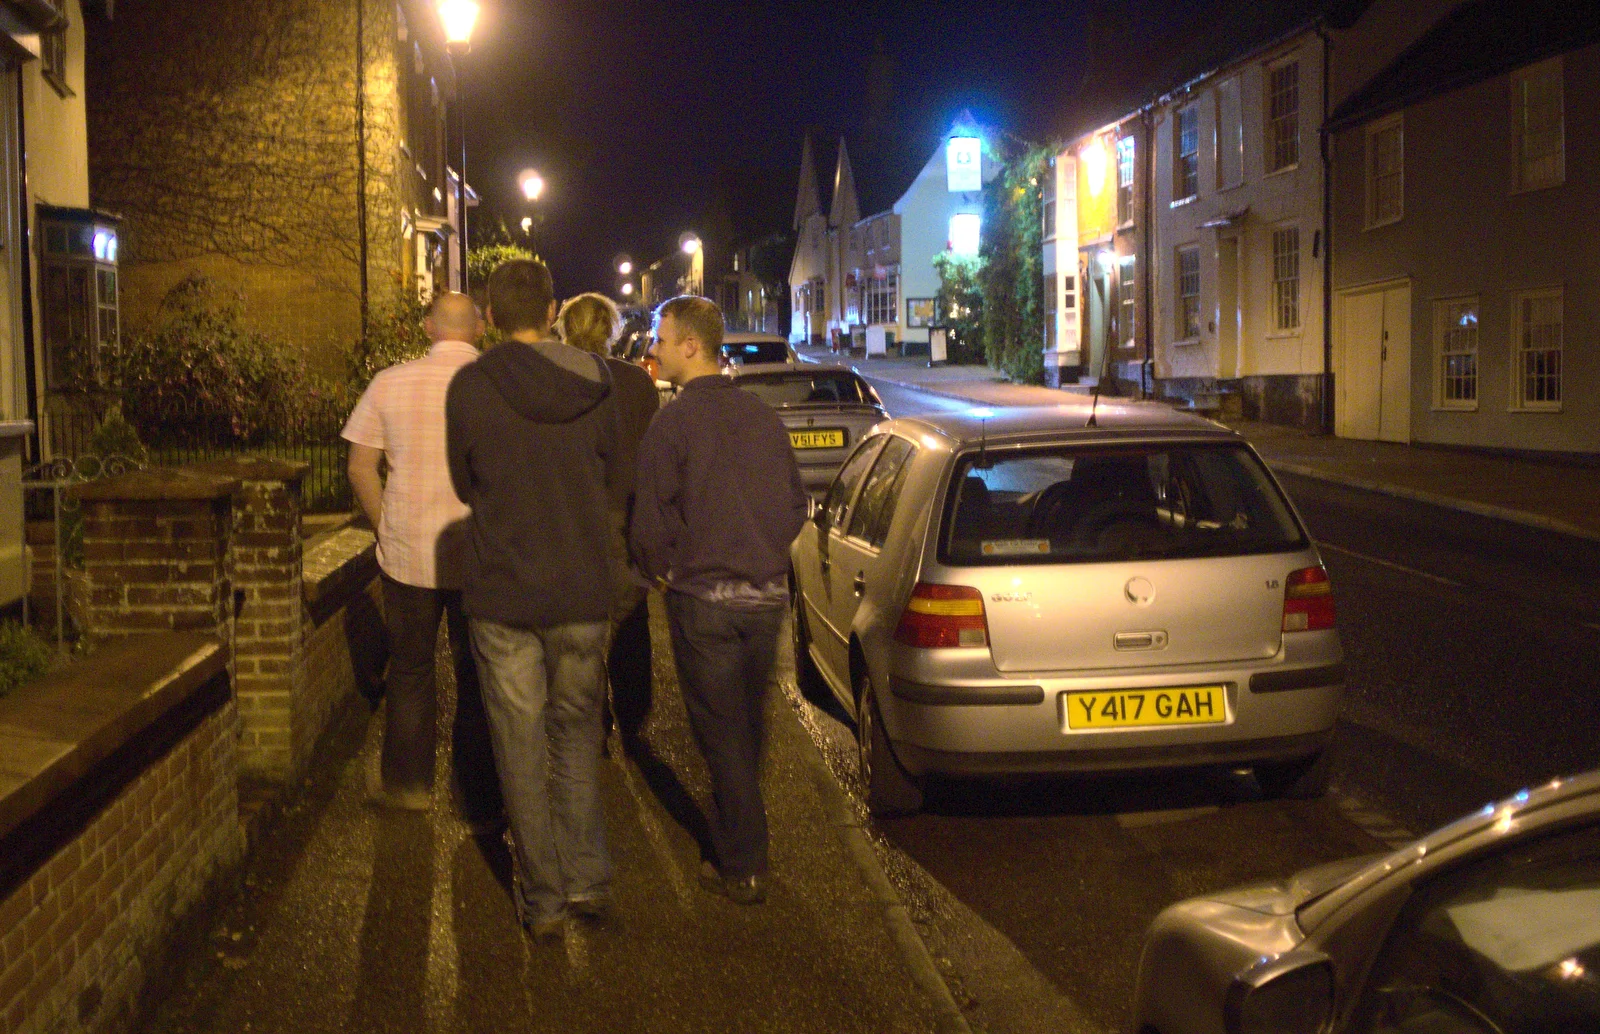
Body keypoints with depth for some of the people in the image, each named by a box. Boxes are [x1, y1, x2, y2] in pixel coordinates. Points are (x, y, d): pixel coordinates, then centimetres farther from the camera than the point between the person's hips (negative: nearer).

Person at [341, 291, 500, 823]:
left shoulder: (390, 383, -4)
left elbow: (360, 467, 1)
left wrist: (386, 525, 13)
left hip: (407, 554, 1)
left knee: (410, 670, 18)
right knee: (478, 678, 11)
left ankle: (408, 784, 28)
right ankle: (480, 798, 20)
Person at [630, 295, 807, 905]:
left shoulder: (672, 424, -13)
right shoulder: (762, 416, 6)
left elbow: (649, 522, -13)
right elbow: (796, 505, 12)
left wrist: (659, 573, 5)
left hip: (704, 600, -6)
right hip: (768, 593, 6)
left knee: (721, 733, 3)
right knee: (748, 724, 19)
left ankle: (743, 867, 8)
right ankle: (739, 835, 35)